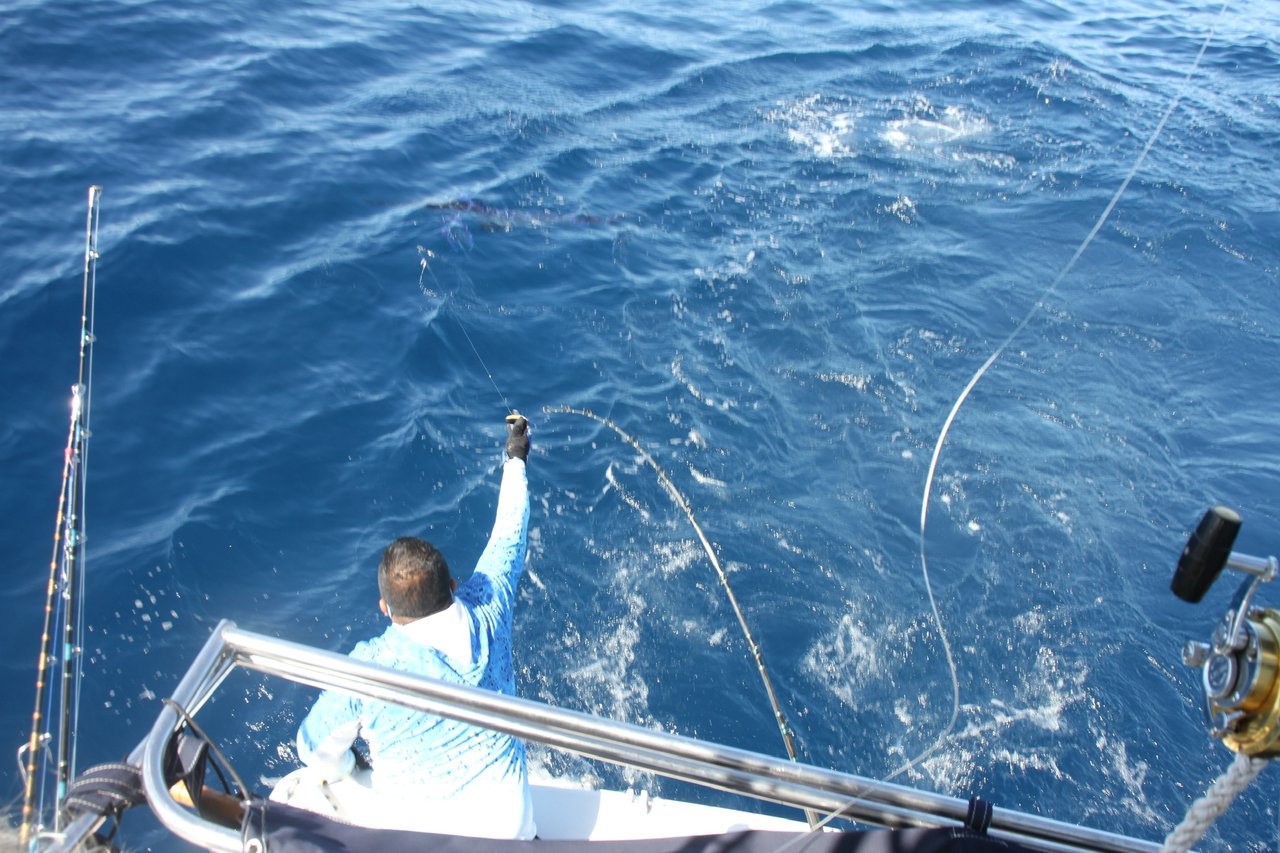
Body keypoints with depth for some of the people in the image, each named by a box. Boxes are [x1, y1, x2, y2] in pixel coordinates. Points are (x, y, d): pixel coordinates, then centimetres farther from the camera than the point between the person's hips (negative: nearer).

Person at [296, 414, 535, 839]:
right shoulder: (486, 613, -14)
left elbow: (317, 750, -3)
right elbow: (510, 534, 4)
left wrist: (340, 770, 21)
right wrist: (516, 458, 20)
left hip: (422, 834, -3)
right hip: (509, 827, 3)